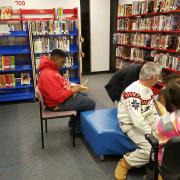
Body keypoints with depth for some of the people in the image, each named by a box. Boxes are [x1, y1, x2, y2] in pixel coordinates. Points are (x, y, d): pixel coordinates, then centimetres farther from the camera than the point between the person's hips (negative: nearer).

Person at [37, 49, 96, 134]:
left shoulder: (49, 69, 5)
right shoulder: (48, 75, -29)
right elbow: (59, 96, -32)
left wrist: (70, 86, 3)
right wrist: (73, 90, -19)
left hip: (62, 96, 11)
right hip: (58, 103, -11)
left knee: (84, 96, 25)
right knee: (91, 103, -6)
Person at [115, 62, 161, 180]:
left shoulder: (148, 88, 3)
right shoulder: (133, 92, -28)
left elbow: (152, 111, 9)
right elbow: (137, 122, -30)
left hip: (148, 119, 9)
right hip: (132, 124, -9)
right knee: (152, 149, -24)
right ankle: (126, 163, -1)